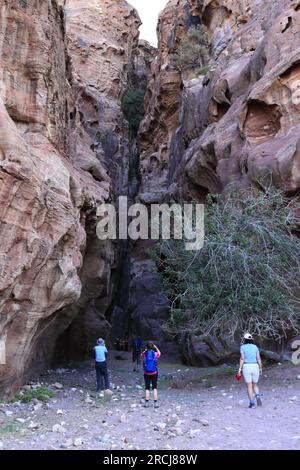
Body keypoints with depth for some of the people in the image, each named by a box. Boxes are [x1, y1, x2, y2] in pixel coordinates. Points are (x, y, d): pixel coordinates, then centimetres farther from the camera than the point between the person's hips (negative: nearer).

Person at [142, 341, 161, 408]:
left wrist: (146, 349, 19)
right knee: (154, 388, 8)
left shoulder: (144, 354, -9)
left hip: (146, 373, 0)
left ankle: (146, 403, 9)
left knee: (147, 388, 9)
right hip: (154, 373, 0)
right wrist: (156, 347, 22)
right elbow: (159, 353, 15)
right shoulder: (155, 353, -9)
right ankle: (155, 403, 7)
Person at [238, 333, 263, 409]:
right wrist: (260, 368, 14)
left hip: (246, 367, -3)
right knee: (255, 385, 16)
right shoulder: (255, 347, 6)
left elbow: (242, 359, -9)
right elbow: (259, 358, 5)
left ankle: (252, 403, -4)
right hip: (255, 367, 3)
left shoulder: (243, 347, -4)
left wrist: (240, 369, -6)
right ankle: (258, 396, -11)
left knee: (249, 386, 3)